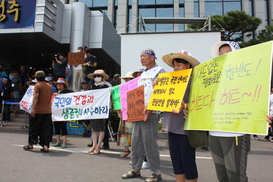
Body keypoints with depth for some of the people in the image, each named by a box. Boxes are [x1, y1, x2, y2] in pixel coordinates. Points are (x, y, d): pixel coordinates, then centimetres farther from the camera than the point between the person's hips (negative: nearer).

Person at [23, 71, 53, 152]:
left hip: (38, 111, -4)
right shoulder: (49, 86, 11)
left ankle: (31, 144, 21)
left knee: (34, 127, 10)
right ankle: (45, 146, 0)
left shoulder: (37, 86, -6)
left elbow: (35, 97, -16)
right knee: (46, 128, 4)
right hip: (47, 111, 4)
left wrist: (33, 109, -20)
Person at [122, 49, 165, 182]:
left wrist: (150, 110, -23)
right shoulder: (142, 74, 21)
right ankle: (135, 169, 23)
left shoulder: (159, 71, -4)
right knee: (136, 142, 11)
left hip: (150, 113, -8)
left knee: (150, 143, -4)